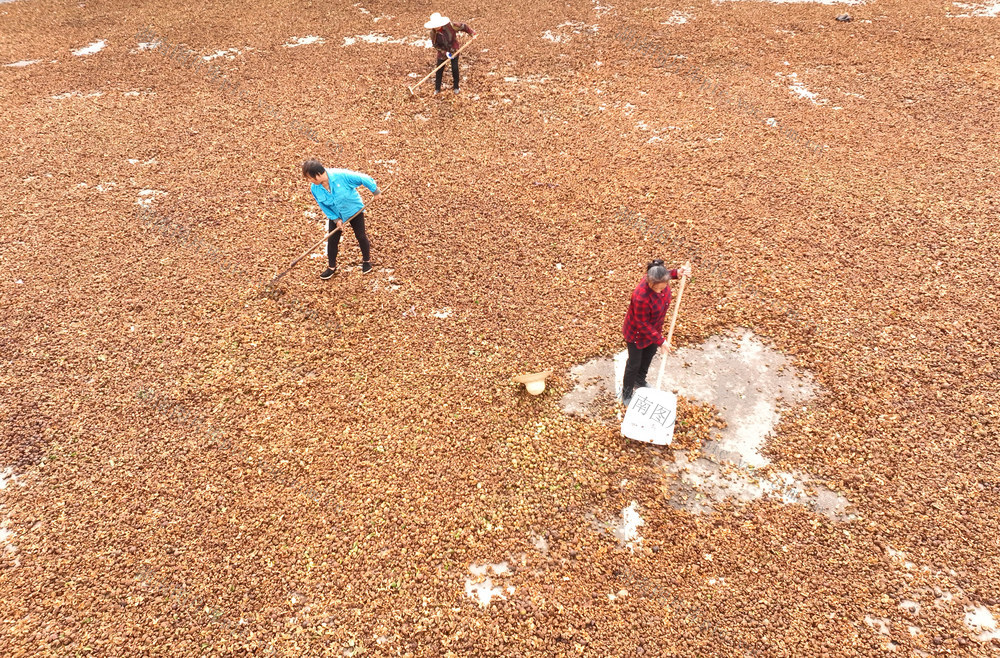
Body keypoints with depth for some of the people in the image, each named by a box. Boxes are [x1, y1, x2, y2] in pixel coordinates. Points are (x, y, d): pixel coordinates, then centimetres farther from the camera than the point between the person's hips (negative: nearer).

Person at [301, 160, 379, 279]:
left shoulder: (341, 175, -35)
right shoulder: (314, 189, -20)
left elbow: (362, 178, -23)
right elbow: (324, 206, -6)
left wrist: (375, 191, -12)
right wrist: (336, 219, -14)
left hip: (354, 210, -3)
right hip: (335, 215, 3)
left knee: (361, 236, 7)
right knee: (332, 240, 3)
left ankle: (367, 261, 32)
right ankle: (331, 267, 24)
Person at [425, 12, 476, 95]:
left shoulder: (450, 26, -25)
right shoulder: (433, 33, -20)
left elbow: (463, 26, -14)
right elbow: (435, 45, -10)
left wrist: (472, 34, -11)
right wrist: (445, 52, -18)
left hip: (454, 50, -1)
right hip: (443, 52, 1)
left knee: (455, 69, 3)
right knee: (439, 70, 3)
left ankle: (456, 87, 24)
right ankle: (437, 89, 19)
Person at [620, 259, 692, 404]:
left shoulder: (660, 281, -22)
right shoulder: (641, 297, -43)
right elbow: (643, 324, -30)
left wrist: (677, 272, -11)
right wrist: (660, 340, -22)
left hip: (654, 328, 8)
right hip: (637, 333, -8)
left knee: (649, 355, 29)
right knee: (634, 364, 12)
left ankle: (640, 381, 57)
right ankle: (626, 394, 38)